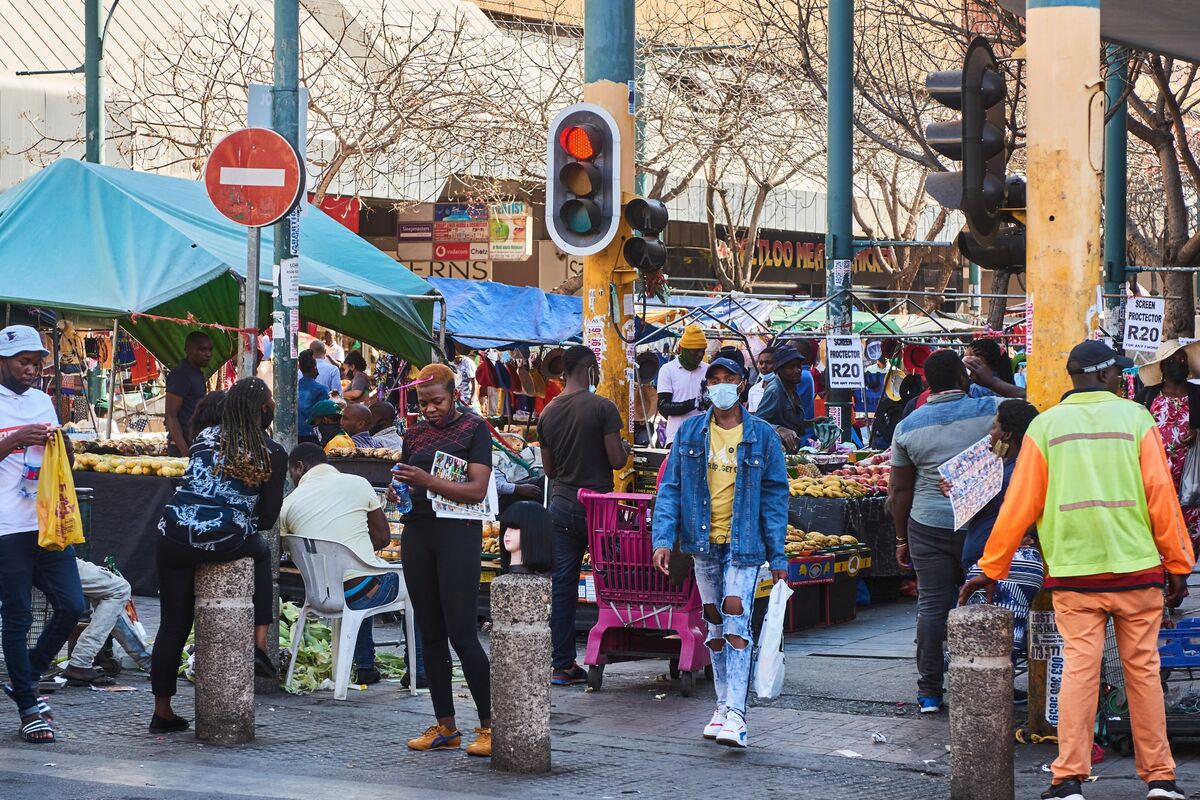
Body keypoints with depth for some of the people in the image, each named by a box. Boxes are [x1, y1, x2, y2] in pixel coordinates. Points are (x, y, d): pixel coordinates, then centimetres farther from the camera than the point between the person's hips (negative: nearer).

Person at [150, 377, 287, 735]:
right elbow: (267, 517, 5)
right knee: (262, 552, 33)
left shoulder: (205, 437, 16)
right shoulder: (273, 454, 5)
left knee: (173, 624, 12)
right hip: (227, 542, -2)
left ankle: (163, 710, 15)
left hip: (177, 537, 3)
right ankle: (260, 642, 22)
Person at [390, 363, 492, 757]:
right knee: (431, 634, 6)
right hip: (417, 533, 6)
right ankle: (445, 727, 12)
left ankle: (489, 725, -4)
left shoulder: (473, 428, -1)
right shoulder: (414, 434, 15)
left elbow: (477, 489, -10)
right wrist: (397, 494, -3)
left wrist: (427, 481, -22)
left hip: (458, 532, -6)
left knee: (461, 632, -10)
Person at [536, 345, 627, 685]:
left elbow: (549, 469, 12)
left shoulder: (548, 413, 5)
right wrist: (624, 447, 8)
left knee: (562, 586, 4)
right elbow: (616, 460, -14)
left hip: (561, 504, 5)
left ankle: (563, 665, 4)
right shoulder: (602, 407, -12)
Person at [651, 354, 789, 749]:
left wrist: (778, 556, -3)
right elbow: (670, 488, 5)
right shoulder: (690, 433, 5)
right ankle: (723, 705, 22)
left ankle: (736, 715, -18)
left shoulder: (762, 436, -1)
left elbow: (774, 495, 1)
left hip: (744, 543, -3)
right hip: (704, 543, 3)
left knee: (736, 616, -15)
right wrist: (663, 538, -8)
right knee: (715, 623, 11)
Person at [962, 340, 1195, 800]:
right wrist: (1178, 564, 7)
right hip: (1136, 568, 0)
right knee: (1143, 669, 6)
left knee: (1078, 668, 0)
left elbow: (1020, 504, 4)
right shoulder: (1135, 418, 2)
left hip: (1072, 570, 0)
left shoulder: (1045, 425, 4)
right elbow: (1161, 496, 0)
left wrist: (991, 569, 11)